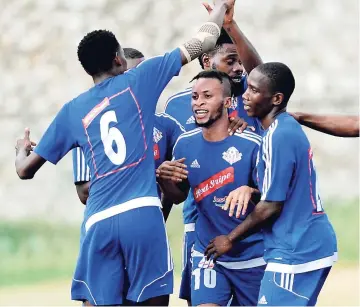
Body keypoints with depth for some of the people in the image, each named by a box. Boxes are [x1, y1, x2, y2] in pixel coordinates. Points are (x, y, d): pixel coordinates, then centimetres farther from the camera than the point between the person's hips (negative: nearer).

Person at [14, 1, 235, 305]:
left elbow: (26, 170, 20)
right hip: (142, 214, -2)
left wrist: (22, 148, 44)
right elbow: (197, 45, 14)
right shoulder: (138, 81, 8)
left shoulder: (72, 110, 15)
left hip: (98, 221, 2)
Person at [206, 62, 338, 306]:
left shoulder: (278, 137, -18)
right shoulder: (289, 127, 11)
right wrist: (251, 189, 5)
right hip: (311, 243, 10)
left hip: (296, 251, -10)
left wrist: (230, 239, -5)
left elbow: (271, 206, -16)